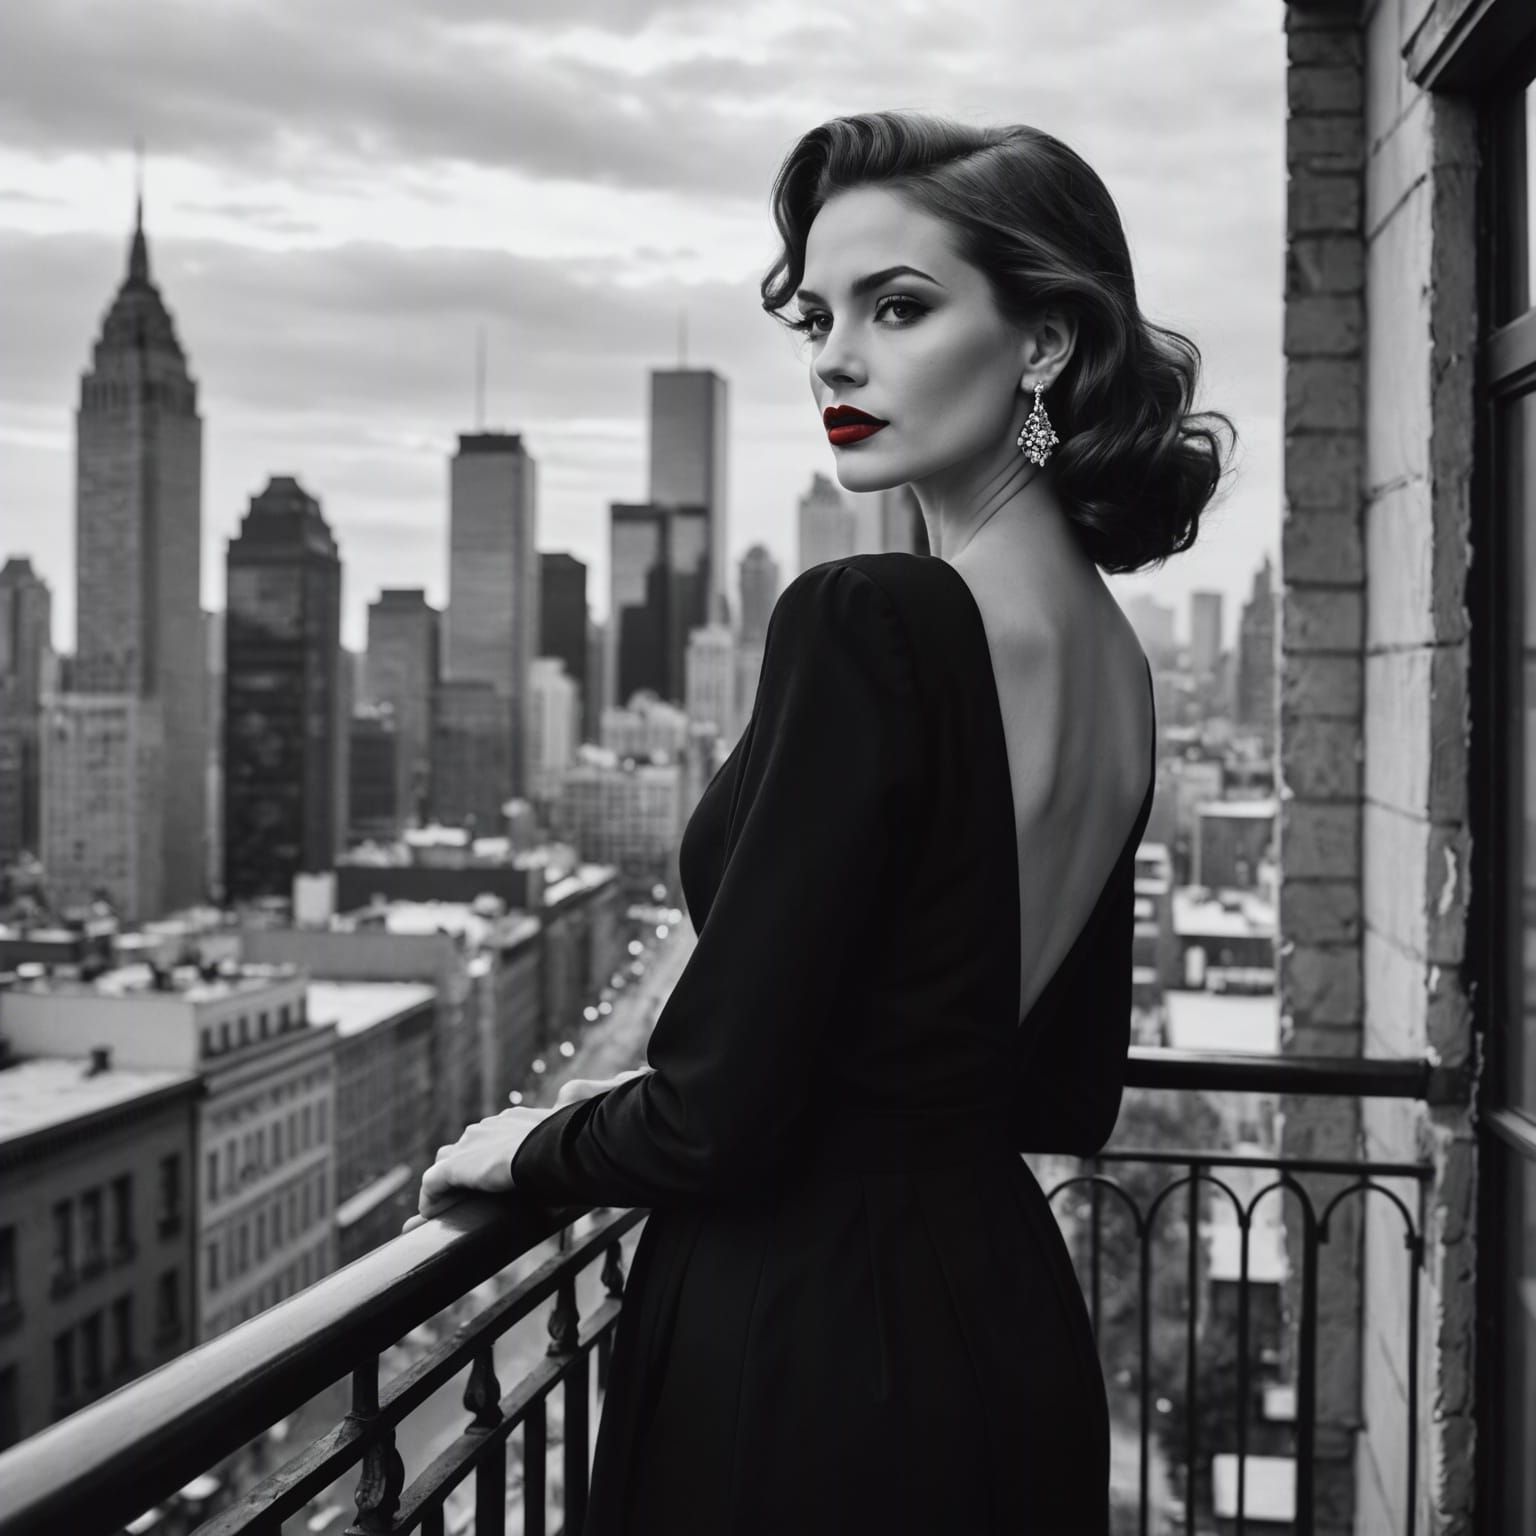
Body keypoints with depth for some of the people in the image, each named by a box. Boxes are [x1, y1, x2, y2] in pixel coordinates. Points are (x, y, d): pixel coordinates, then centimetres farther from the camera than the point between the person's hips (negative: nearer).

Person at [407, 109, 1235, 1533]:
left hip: (806, 1363, -8)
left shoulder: (866, 625, -22)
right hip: (1012, 1325, 8)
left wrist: (536, 1146, -1)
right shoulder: (1112, 653, 3)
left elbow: (717, 1121, -22)